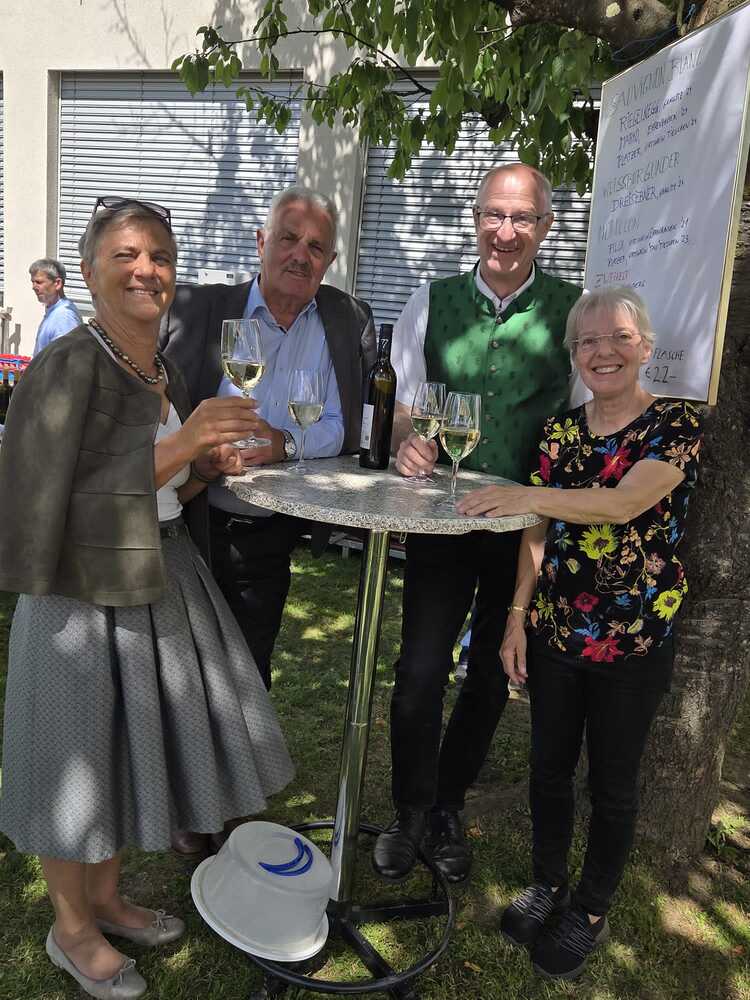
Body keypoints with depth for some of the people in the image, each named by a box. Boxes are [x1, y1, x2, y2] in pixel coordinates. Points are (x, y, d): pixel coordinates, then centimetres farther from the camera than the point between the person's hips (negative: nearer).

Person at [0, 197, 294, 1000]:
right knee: (82, 756, 9)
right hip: (87, 596, -7)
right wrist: (180, 444, -27)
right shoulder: (68, 366, -16)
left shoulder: (165, 373, 7)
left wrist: (206, 467, -3)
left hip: (160, 585, 8)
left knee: (129, 750, 19)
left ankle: (106, 899, 43)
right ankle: (70, 930, 34)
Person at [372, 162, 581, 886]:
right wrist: (405, 440, -18)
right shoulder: (432, 303, 2)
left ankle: (447, 809, 37)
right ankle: (410, 812, 23)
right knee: (419, 672, -3)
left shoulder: (574, 310, -2)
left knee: (493, 677, 14)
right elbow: (399, 401, 4)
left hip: (529, 527, 0)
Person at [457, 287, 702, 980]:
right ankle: (548, 885, 38)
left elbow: (622, 503, -26)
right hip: (554, 633, 4)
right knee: (549, 766, 16)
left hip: (633, 644, -4)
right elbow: (540, 531, 7)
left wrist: (525, 495, -32)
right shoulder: (559, 430, 6)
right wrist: (518, 613, 2)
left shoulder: (676, 425, -9)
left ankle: (591, 913, 32)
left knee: (612, 782, 11)